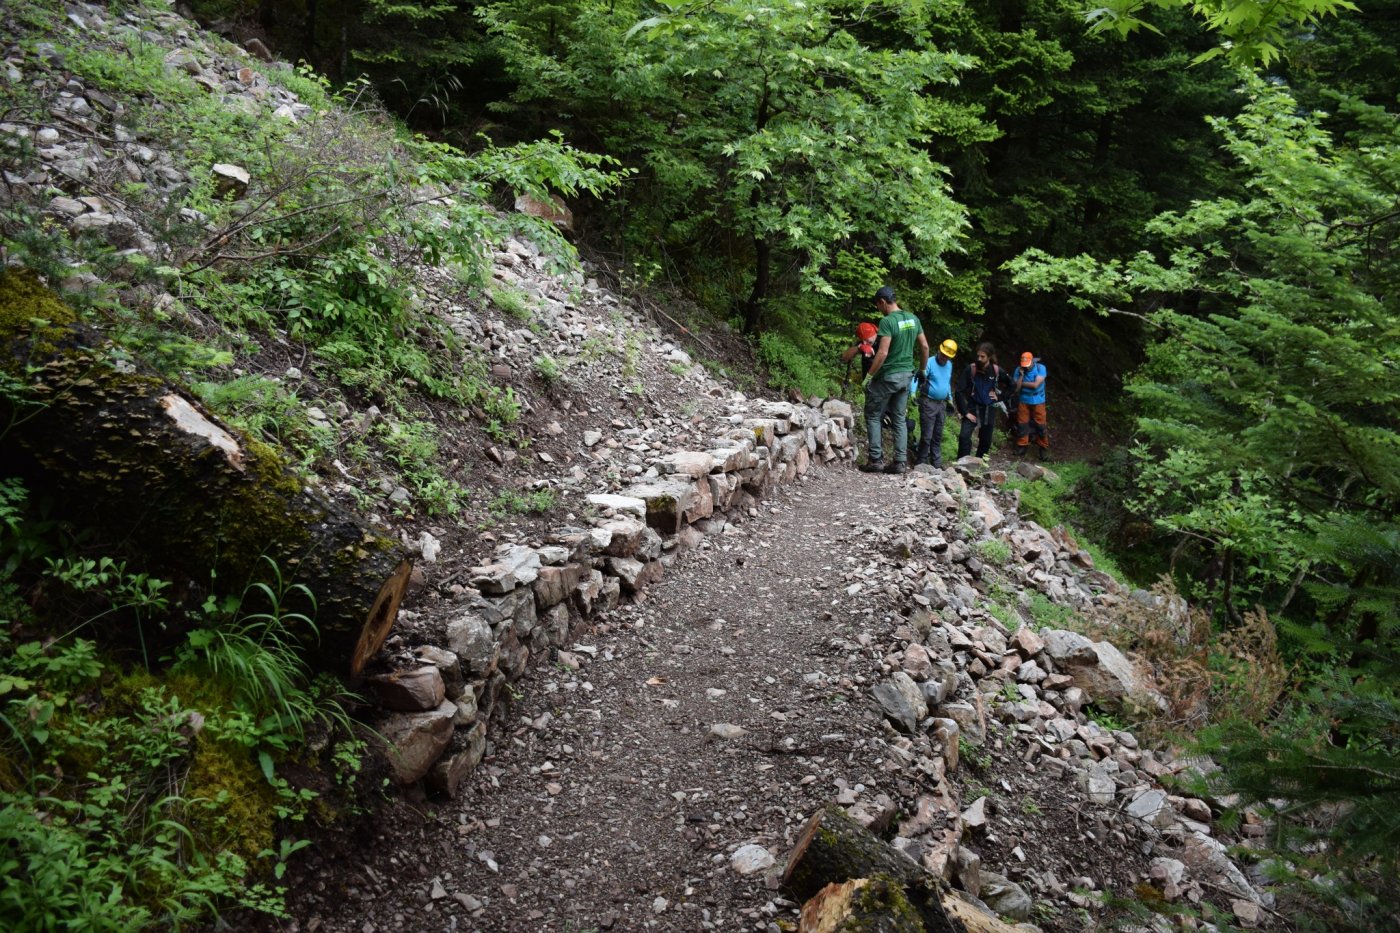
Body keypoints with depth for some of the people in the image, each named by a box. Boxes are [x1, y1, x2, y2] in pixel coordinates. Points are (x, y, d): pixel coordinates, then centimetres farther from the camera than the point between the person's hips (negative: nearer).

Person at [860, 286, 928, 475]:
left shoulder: (887, 321, -18)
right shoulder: (913, 319, 5)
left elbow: (882, 353, -24)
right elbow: (925, 347, 10)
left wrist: (868, 377, -16)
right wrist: (922, 369, 23)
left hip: (887, 376, -7)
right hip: (906, 375, 7)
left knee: (873, 416, 5)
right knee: (899, 419, 12)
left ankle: (876, 460, 1)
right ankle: (900, 462, 10)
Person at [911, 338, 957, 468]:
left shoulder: (949, 365, 12)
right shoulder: (930, 363, -12)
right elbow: (917, 378, -22)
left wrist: (950, 398, 24)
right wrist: (913, 392, -36)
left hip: (941, 403, 7)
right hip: (928, 402, -7)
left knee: (938, 436, 11)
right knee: (927, 435, -7)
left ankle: (936, 463, 17)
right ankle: (921, 463, 2)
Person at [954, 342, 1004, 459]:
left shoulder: (997, 370, -7)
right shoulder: (970, 369, -14)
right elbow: (959, 392, -12)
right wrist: (964, 412, -13)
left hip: (989, 409, 2)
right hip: (973, 407, -2)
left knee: (986, 440, 9)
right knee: (964, 436, -19)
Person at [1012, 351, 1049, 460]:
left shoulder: (1041, 368, -14)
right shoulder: (1019, 370, -9)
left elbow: (1035, 385, -20)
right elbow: (1016, 387, -13)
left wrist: (1022, 383, -11)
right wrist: (1021, 375, -23)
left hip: (1038, 401, -2)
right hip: (1023, 401, 2)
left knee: (1040, 425, -1)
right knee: (1022, 424, 4)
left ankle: (1044, 450, 7)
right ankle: (1022, 447, 14)